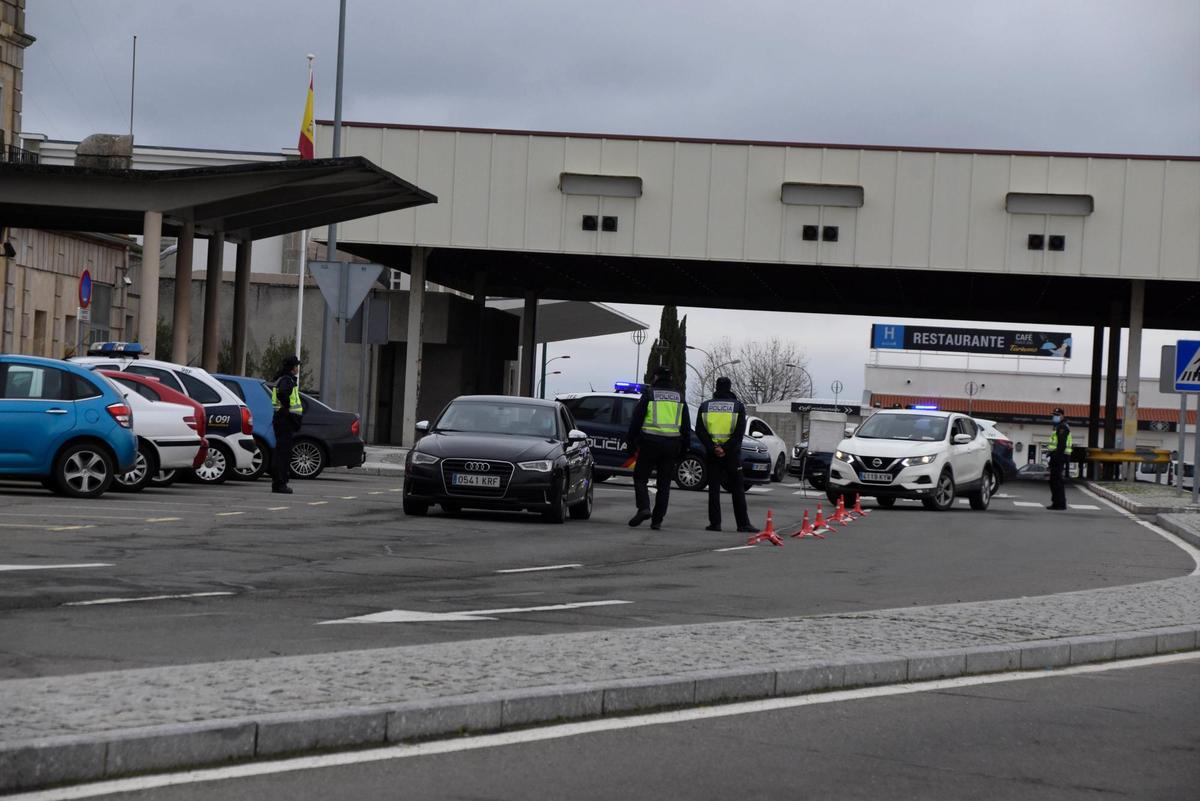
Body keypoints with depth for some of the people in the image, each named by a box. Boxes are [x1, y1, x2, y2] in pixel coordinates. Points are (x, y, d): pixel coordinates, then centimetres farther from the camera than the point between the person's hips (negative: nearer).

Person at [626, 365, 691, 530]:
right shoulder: (679, 397, 12)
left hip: (650, 443, -3)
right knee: (664, 483, 8)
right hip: (672, 445, 3)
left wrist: (630, 442, 3)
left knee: (640, 477, 8)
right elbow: (686, 426, 13)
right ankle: (657, 520, 5)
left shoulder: (649, 394, -1)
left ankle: (643, 508, -14)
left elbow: (636, 420, -3)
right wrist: (683, 448, 17)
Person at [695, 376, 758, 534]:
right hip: (732, 454, -1)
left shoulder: (705, 406, 5)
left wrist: (713, 448, -9)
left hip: (711, 453, 1)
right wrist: (725, 448, -12)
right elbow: (740, 432, -10)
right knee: (738, 489, 4)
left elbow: (700, 431, -4)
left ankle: (715, 523, 1)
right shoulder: (738, 406, 0)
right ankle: (743, 524, 1)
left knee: (713, 488, 6)